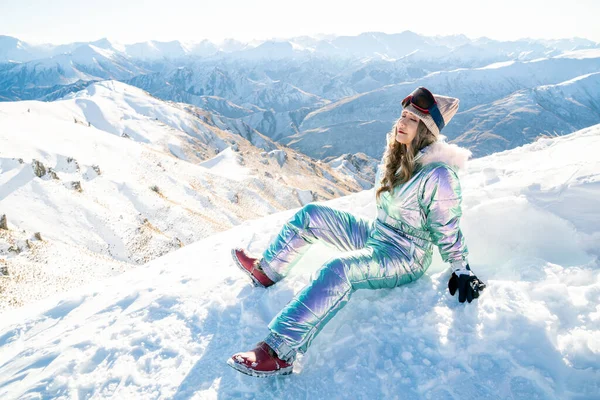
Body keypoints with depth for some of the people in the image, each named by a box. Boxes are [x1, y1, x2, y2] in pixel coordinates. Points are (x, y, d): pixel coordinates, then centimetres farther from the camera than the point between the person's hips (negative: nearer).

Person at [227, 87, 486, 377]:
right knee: (311, 214, 3)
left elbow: (447, 231, -12)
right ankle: (266, 270, 17)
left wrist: (461, 271, -11)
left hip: (406, 258, -9)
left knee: (337, 271, -36)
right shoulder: (395, 157, 3)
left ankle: (279, 353, -34)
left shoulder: (438, 175, -21)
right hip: (375, 235, 9)